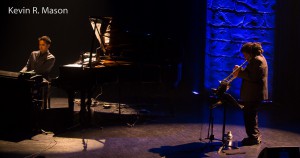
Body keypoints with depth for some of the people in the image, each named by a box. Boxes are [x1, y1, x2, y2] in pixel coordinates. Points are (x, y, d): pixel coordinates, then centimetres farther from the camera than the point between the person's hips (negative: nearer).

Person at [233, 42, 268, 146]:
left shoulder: (257, 60, -17)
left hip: (253, 94, -11)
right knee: (252, 115, 20)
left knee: (249, 116, -5)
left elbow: (252, 77, -25)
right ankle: (256, 137, 29)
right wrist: (240, 70, 7)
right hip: (255, 93, 11)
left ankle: (253, 138, 0)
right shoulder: (259, 58, 17)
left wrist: (240, 73, -15)